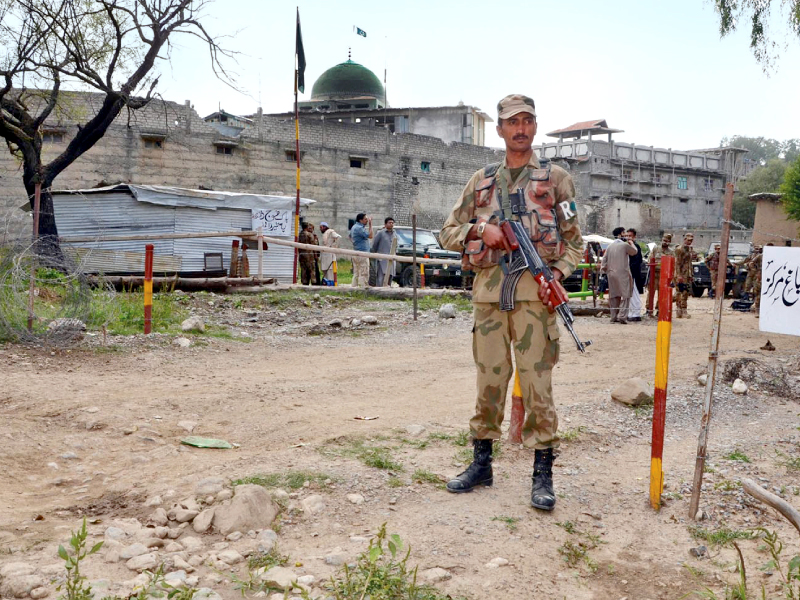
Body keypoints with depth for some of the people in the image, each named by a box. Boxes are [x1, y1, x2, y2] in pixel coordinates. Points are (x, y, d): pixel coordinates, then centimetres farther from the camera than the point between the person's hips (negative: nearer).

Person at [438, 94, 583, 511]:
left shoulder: (556, 178, 9)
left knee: (537, 383, -3)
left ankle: (543, 473, 8)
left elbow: (574, 241, 8)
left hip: (534, 290, -2)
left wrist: (557, 275, -10)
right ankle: (481, 463, 21)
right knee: (488, 380, 8)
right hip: (488, 289, 3)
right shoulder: (481, 181, 15)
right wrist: (480, 230, -5)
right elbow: (448, 233, 15)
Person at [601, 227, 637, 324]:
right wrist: (631, 243, 23)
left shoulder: (610, 246, 10)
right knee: (624, 295, -3)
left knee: (613, 295, 11)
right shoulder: (625, 245, -8)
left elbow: (604, 260, 9)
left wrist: (606, 270, 18)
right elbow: (634, 252, 8)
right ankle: (622, 316, -12)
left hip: (611, 274, 6)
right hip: (622, 273, -6)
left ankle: (614, 317, 13)